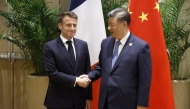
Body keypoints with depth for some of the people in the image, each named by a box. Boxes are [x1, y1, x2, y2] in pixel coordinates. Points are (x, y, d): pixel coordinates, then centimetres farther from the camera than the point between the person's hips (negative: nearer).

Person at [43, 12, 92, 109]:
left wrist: (88, 97, 6)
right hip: (58, 101, -3)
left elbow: (87, 72, 7)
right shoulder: (49, 47, -6)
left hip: (79, 100, 4)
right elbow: (52, 73, -13)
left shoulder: (83, 45, 6)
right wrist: (76, 80, -18)